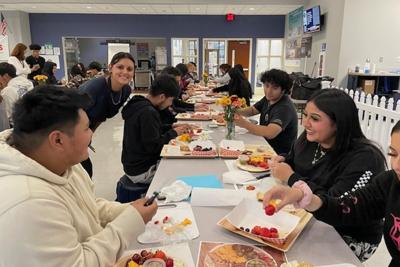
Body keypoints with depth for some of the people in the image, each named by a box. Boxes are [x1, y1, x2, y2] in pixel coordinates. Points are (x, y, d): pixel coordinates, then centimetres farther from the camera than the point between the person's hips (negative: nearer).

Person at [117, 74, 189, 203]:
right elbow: (153, 145, -25)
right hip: (141, 171, -9)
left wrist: (171, 127, 6)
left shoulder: (138, 105, 4)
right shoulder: (148, 112, -26)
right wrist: (173, 133, -12)